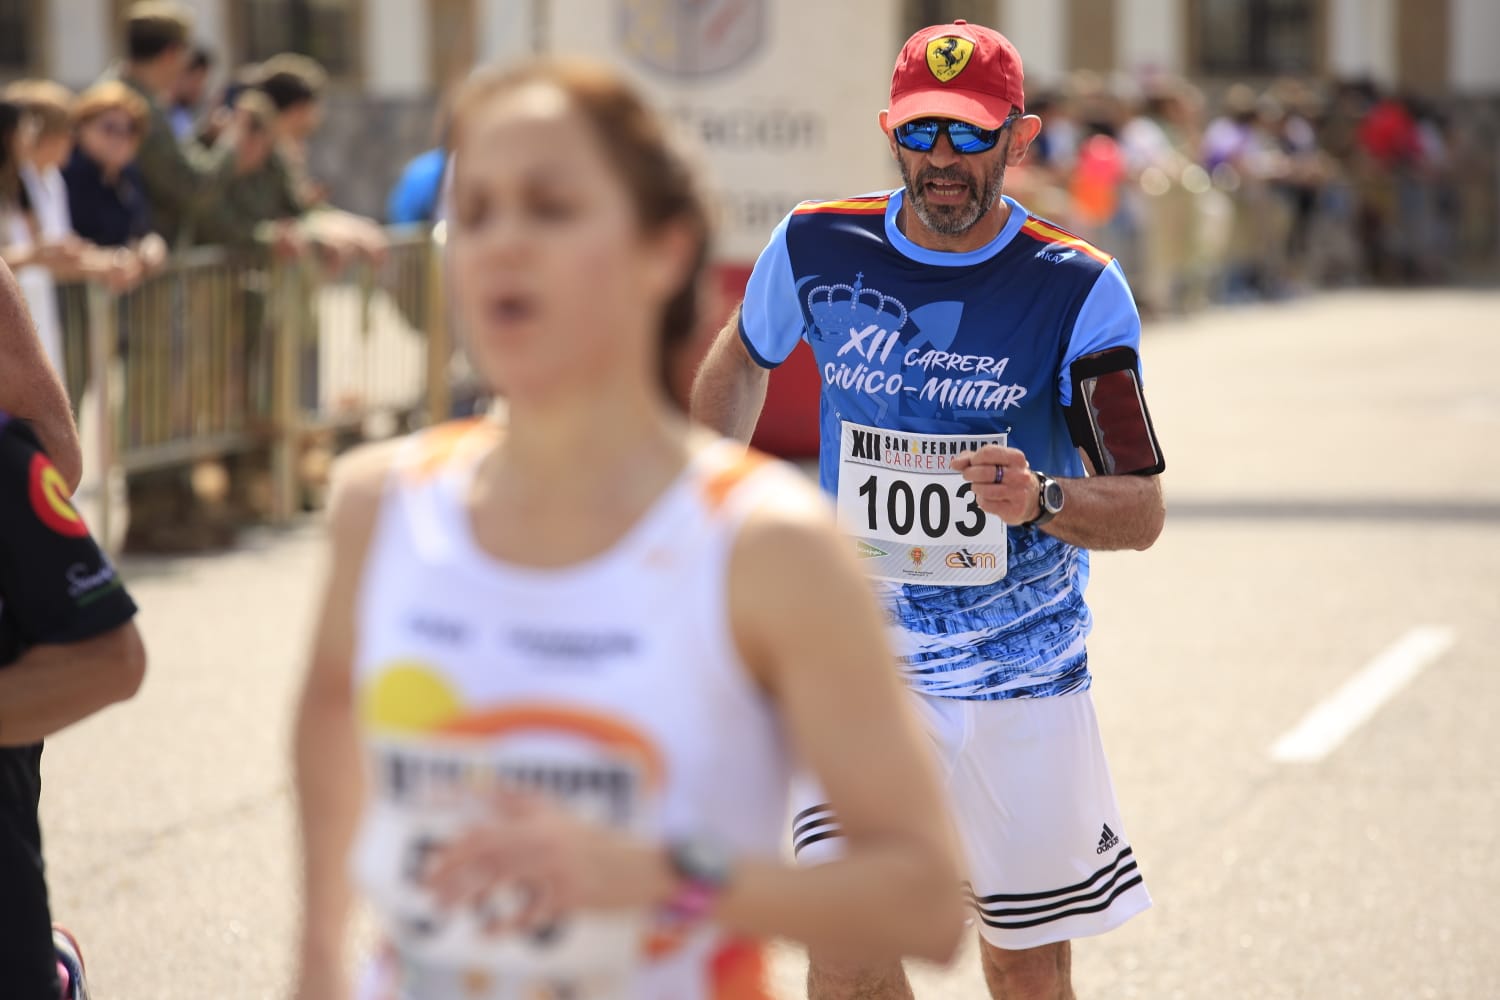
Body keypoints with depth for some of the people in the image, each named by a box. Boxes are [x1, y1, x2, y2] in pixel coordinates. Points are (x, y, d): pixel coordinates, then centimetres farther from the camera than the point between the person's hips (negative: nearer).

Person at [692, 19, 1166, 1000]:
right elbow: (742, 359, 19)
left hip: (1025, 669, 0)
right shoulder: (818, 246, -4)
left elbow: (1143, 509, -12)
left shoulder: (1079, 289, -10)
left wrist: (1043, 502, -32)